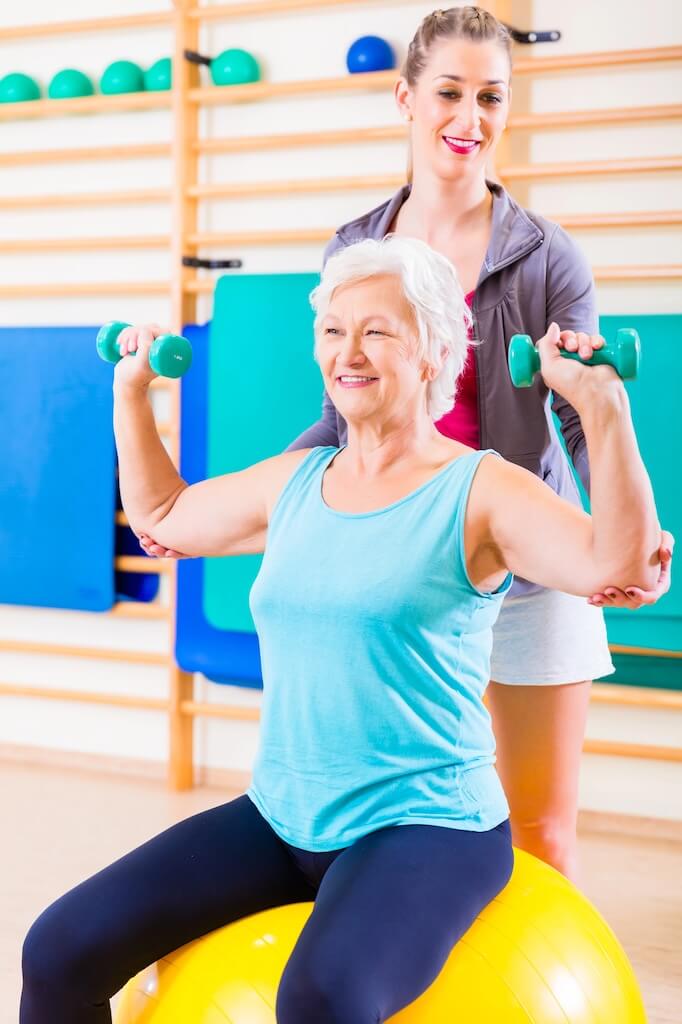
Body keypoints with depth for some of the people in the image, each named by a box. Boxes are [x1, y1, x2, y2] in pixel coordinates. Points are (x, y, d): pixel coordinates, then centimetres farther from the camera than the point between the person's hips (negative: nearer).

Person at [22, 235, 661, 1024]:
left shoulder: (480, 491, -8)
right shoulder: (295, 482, 10)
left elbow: (617, 562, -25)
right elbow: (160, 516, 26)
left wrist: (601, 405, -32)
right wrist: (132, 391, 24)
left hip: (424, 829, -6)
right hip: (280, 819, 6)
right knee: (59, 952, -7)